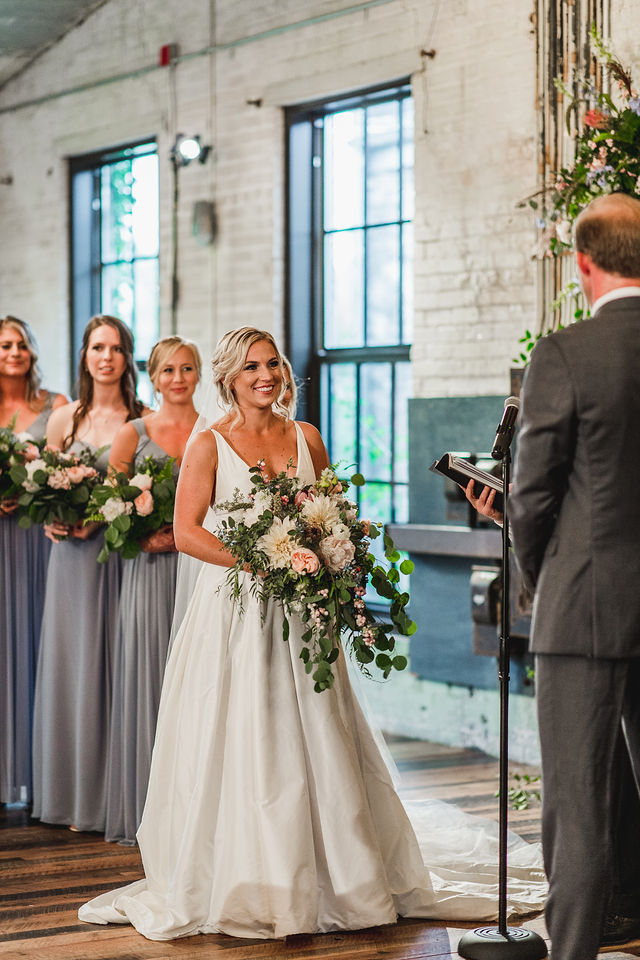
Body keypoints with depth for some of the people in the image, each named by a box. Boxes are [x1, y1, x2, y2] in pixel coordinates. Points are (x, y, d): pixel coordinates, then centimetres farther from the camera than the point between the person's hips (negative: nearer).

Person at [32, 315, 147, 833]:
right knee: (73, 665, 5)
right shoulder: (64, 419, 8)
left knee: (120, 668, -1)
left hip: (125, 553, -2)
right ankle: (77, 795, 15)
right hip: (74, 555, 2)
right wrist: (51, 519, -7)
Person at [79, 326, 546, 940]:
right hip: (234, 610, -3)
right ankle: (240, 887, 6)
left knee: (317, 745, 3)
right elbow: (187, 532, -9)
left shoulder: (306, 438, 10)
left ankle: (336, 880, 12)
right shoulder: (209, 444, -1)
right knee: (235, 746, -3)